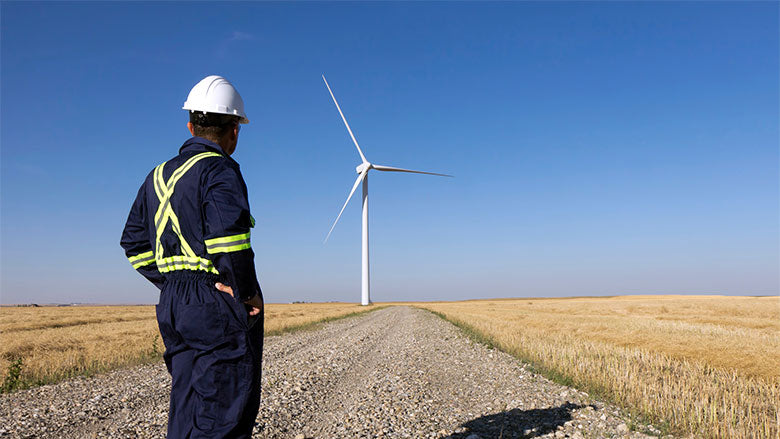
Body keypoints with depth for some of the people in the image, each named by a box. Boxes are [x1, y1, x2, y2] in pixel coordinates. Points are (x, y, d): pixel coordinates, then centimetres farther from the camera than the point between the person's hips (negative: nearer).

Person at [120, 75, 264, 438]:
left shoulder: (159, 176, 15)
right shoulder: (219, 170, -11)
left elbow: (134, 243, 18)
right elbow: (228, 231, -27)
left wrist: (171, 283, 14)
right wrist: (246, 292, -16)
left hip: (173, 305, 8)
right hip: (219, 304, -8)